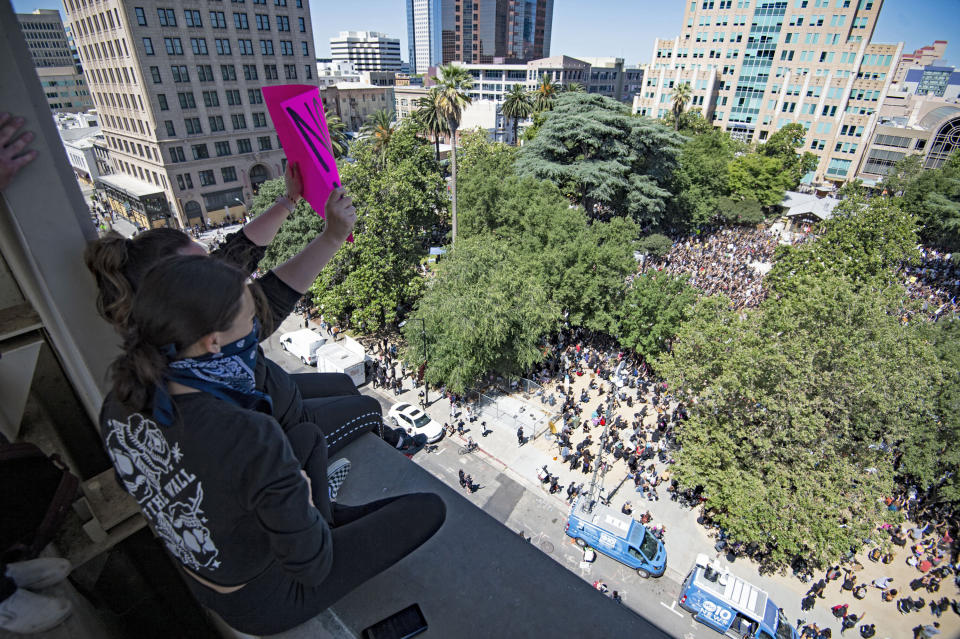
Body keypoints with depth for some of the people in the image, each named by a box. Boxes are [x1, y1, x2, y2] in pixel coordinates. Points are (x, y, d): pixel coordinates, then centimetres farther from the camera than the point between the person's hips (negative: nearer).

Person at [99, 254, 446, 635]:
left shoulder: (118, 405, -19)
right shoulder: (253, 440, -43)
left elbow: (140, 484, 3)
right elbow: (310, 568, -28)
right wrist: (300, 498, -8)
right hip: (264, 601, -6)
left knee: (308, 435, 19)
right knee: (429, 509, 6)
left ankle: (327, 518, 37)